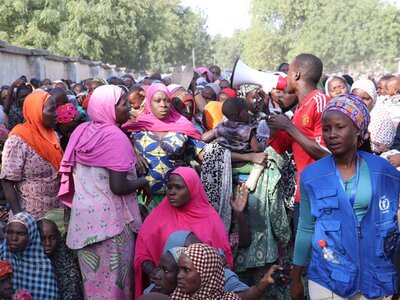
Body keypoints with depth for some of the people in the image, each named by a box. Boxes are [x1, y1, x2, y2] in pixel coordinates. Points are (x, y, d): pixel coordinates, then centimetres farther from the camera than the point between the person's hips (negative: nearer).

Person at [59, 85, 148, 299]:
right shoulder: (115, 137, -17)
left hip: (84, 213, 7)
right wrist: (143, 182, -5)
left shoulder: (82, 131, 4)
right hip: (108, 216, -7)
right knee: (112, 276, 6)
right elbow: (118, 187, -22)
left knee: (93, 274, 19)